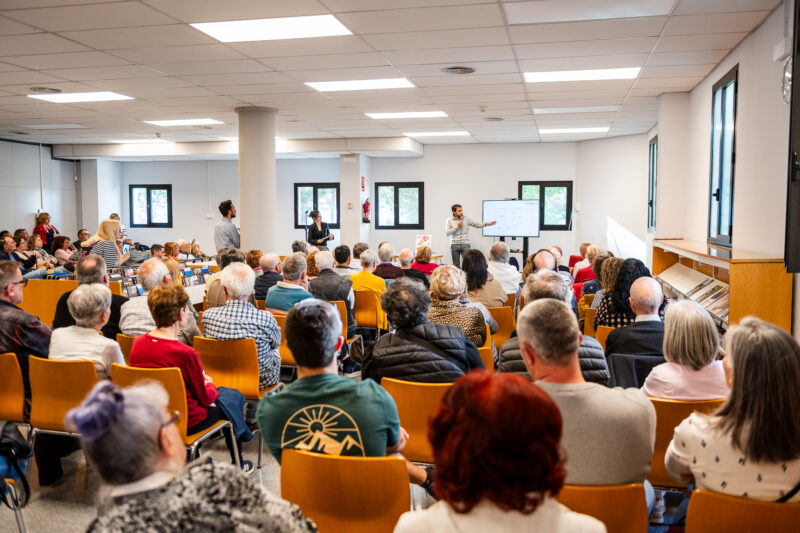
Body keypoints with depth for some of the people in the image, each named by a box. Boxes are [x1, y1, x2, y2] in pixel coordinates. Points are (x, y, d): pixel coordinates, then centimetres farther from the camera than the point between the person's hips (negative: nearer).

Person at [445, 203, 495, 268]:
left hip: (465, 244, 1)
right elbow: (447, 233, -8)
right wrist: (457, 226, -12)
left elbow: (476, 224, 1)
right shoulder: (449, 220, -1)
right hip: (454, 245, -1)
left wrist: (487, 224, -11)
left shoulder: (466, 218, 3)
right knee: (456, 265, 7)